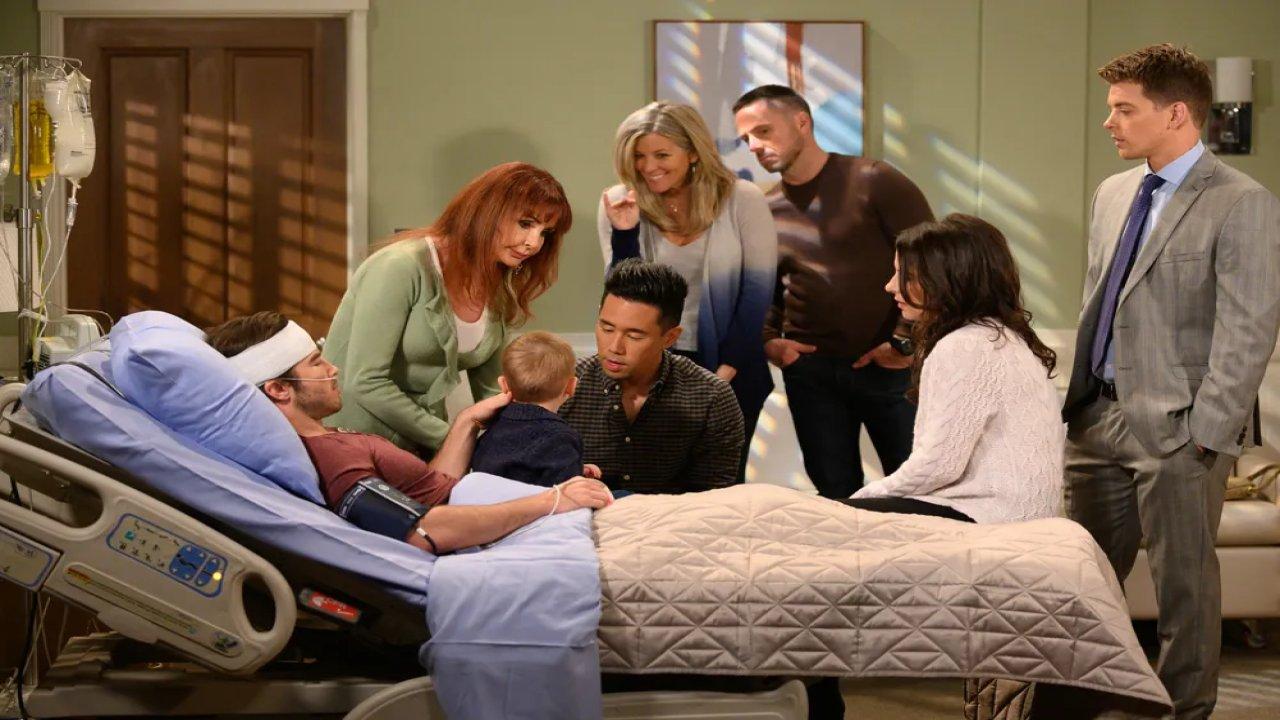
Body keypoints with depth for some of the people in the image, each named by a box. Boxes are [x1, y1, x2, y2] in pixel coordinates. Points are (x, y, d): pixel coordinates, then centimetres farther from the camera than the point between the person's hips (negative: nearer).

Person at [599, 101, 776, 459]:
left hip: (731, 371, -1)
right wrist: (624, 233, -17)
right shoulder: (619, 204, -3)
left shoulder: (742, 200, -8)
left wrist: (725, 372, -10)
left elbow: (758, 292, -6)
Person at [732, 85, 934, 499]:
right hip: (811, 368, 4)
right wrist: (768, 340, 2)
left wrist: (905, 341, -12)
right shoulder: (767, 210, 10)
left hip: (889, 366, -4)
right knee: (835, 494, 7)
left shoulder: (873, 183, -5)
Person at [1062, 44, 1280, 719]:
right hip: (1099, 417, 7)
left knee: (1183, 584, 4)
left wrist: (1205, 434, -17)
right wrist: (1078, 398, 13)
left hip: (1176, 428, -7)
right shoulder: (1113, 193, 12)